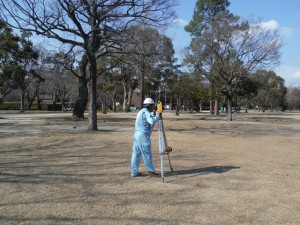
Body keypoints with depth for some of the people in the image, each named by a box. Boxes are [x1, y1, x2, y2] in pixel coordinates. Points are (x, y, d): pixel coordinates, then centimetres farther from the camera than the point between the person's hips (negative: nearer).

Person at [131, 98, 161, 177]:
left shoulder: (141, 111, 18)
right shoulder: (146, 112, -12)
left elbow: (150, 120, 30)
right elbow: (152, 121, -27)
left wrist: (154, 113, 24)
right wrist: (157, 116, -11)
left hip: (137, 134, 9)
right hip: (143, 135, -9)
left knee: (136, 154, 8)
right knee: (147, 154, -1)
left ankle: (134, 172, 11)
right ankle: (150, 171, 6)